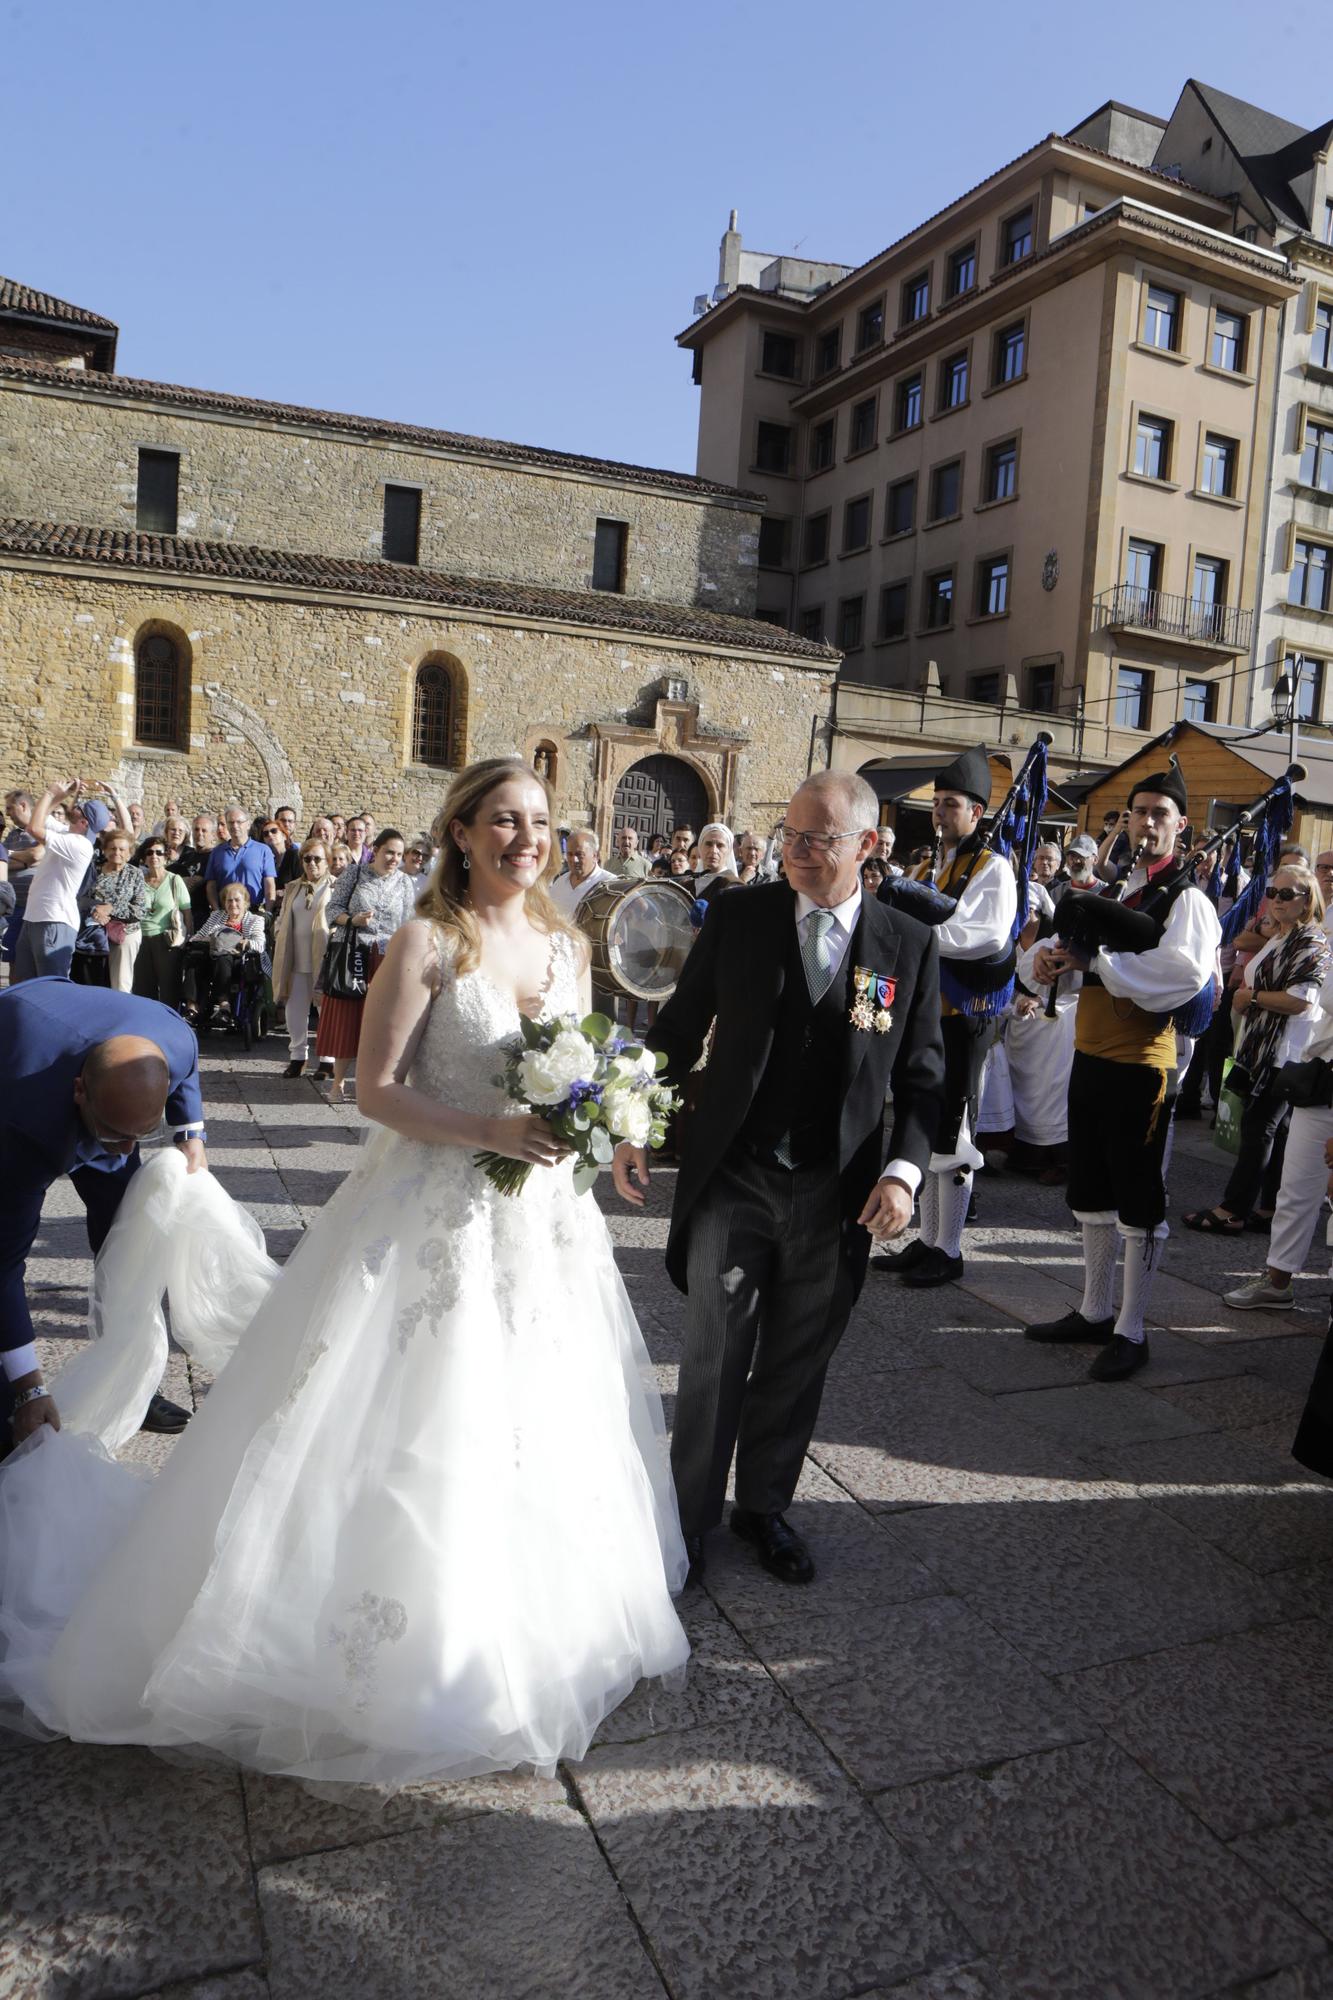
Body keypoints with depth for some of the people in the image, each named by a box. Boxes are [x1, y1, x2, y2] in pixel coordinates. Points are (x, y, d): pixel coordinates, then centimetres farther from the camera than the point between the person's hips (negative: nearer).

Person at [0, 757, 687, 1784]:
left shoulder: (569, 948, 8)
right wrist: (491, 1131, -24)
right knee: (409, 1434, 3)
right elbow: (378, 1088, -13)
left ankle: (531, 1629, 37)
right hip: (435, 1216, -5)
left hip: (543, 1219, 6)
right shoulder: (426, 944, -9)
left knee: (539, 1424, 15)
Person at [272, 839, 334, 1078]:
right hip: (296, 959, 5)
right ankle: (297, 1055, 17)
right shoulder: (293, 889, 16)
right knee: (295, 1009, 7)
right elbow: (282, 920, 21)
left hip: (324, 957, -5)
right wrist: (279, 944, 11)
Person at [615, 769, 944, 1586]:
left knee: (797, 1364, 16)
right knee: (715, 1359, 8)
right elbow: (679, 1030, 4)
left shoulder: (910, 945, -2)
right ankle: (690, 1515, 28)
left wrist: (904, 1169, -11)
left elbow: (922, 1075, 2)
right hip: (733, 1180, -1)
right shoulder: (737, 917, -2)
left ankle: (765, 1505, 38)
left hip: (837, 1194, 1)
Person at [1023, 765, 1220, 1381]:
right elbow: (1058, 948, 17)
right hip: (1089, 1057, 8)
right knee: (1091, 1193, 16)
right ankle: (1096, 1311, 30)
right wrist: (1045, 956, -7)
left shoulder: (1186, 898, -9)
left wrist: (1096, 958, -24)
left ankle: (1131, 1331, 13)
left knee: (1138, 1201, 2)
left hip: (1141, 1065, -7)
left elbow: (1187, 972, -27)